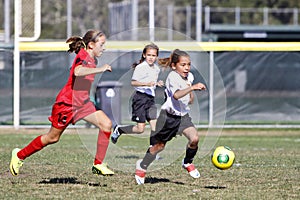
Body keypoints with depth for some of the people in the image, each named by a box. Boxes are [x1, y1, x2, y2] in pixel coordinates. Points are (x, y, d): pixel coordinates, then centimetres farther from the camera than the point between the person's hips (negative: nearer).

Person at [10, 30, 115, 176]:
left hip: (82, 103, 8)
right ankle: (19, 155, 24)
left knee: (106, 124, -11)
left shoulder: (92, 59, 10)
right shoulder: (82, 56, -17)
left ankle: (98, 165, -6)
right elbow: (77, 72, -42)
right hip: (67, 103, -8)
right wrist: (100, 69, -38)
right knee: (53, 137, 4)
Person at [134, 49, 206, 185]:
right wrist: (192, 87, -49)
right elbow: (176, 95, -40)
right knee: (159, 145, 7)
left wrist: (191, 91, -4)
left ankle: (188, 163, 10)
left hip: (183, 115, 6)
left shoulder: (189, 77, 5)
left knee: (194, 139, -18)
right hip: (169, 115, -6)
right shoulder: (173, 77, -20)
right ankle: (142, 166, 31)